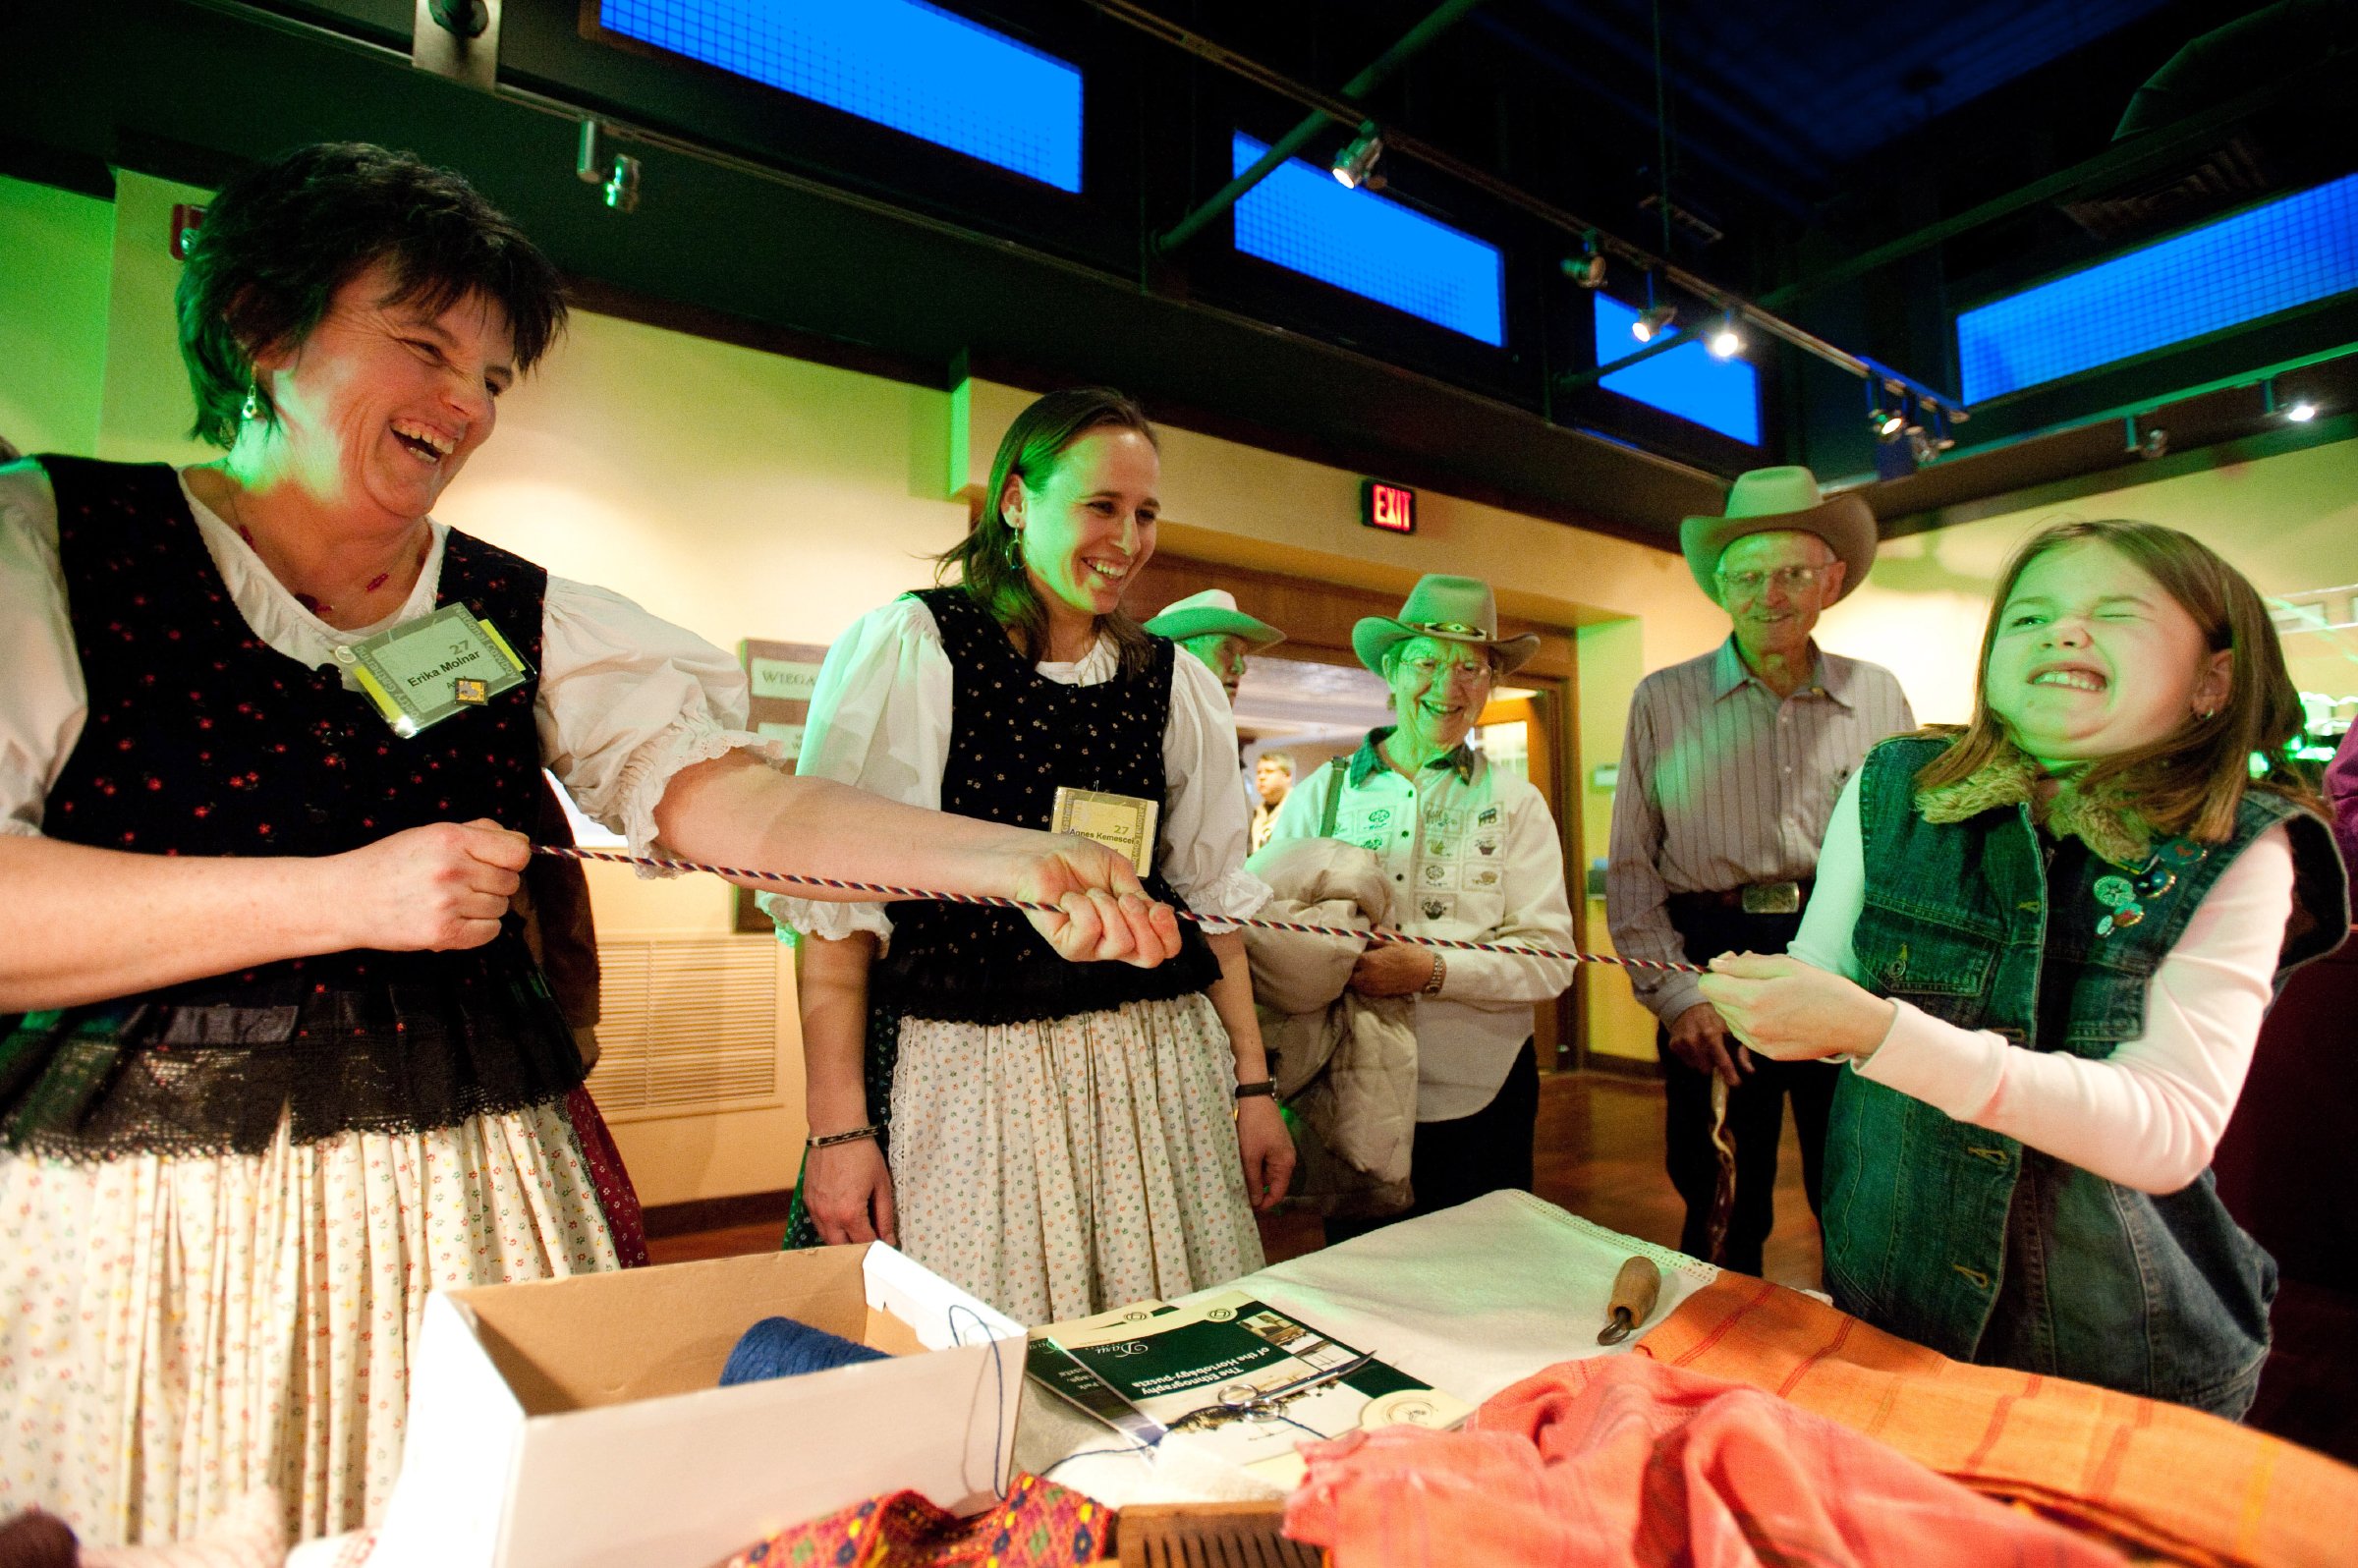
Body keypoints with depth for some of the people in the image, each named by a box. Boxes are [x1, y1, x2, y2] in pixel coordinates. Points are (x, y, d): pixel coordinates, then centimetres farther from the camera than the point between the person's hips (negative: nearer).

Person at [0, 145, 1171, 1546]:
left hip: (470, 1195, 3)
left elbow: (731, 795, -7)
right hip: (118, 1213, -2)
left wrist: (1018, 862, -20)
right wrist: (346, 894, -19)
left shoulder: (520, 616, 7)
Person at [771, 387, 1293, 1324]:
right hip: (966, 1080, -3)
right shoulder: (905, 650, -4)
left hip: (1159, 1073, 4)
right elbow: (836, 899, -6)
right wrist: (838, 1130, -10)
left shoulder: (1176, 683, 9)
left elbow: (1212, 894, 12)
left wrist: (1252, 1085, 9)